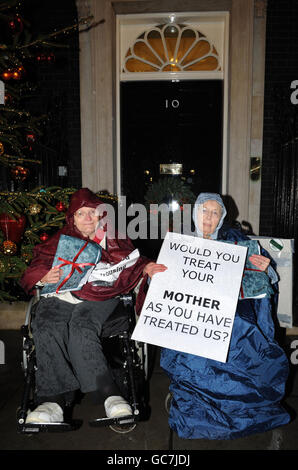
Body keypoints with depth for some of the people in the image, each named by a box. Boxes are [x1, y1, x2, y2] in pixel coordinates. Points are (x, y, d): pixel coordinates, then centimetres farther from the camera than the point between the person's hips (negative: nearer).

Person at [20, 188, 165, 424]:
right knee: (46, 329, -28)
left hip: (98, 297, -2)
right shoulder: (60, 240, 19)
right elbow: (34, 269, 12)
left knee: (82, 329, -32)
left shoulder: (114, 239, 18)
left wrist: (146, 268, -14)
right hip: (60, 296, 2)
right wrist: (45, 277, -12)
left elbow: (130, 266, 9)